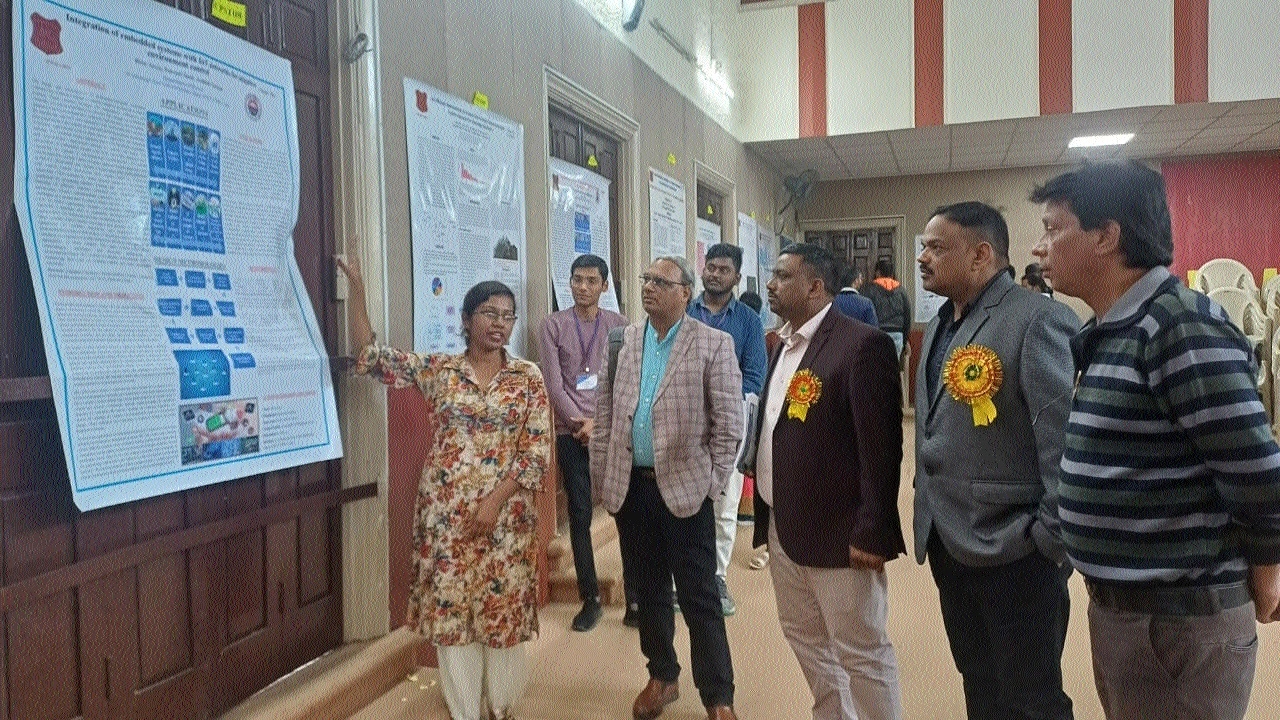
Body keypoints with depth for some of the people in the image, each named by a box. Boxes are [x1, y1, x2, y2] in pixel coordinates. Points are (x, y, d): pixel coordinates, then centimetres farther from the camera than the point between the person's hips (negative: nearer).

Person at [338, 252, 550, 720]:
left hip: (506, 514, -1)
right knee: (449, 611, 7)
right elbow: (370, 355, 0)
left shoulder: (528, 378, -1)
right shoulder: (437, 369, 3)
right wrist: (357, 289, -8)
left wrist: (495, 501, -13)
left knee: (503, 612, 7)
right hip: (446, 513, 1)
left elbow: (538, 452, -4)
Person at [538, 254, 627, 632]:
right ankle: (590, 599, 15)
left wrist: (599, 421, -10)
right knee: (580, 515, 3)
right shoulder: (553, 325, 3)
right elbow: (554, 384, -2)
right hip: (571, 432, 0)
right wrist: (582, 424, -9)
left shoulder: (618, 325, 6)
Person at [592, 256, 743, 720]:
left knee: (700, 597, 4)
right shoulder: (620, 341, 7)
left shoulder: (713, 344, -5)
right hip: (631, 486, 4)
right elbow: (604, 416, 9)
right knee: (648, 590, 16)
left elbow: (728, 424, -5)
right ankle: (662, 677, 35)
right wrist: (602, 479, 5)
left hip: (684, 489, -4)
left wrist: (711, 485, -7)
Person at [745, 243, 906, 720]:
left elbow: (881, 448, -18)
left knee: (861, 652, 6)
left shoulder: (862, 343, -15)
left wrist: (871, 533, -18)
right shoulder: (785, 345, 11)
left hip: (838, 532, -8)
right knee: (805, 640, 20)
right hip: (782, 527, 9)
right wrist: (767, 514, 11)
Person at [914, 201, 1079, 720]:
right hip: (949, 542, 8)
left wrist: (1053, 538, -17)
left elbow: (1069, 438, -20)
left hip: (1012, 550, -8)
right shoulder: (939, 326, 11)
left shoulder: (1038, 320, -16)